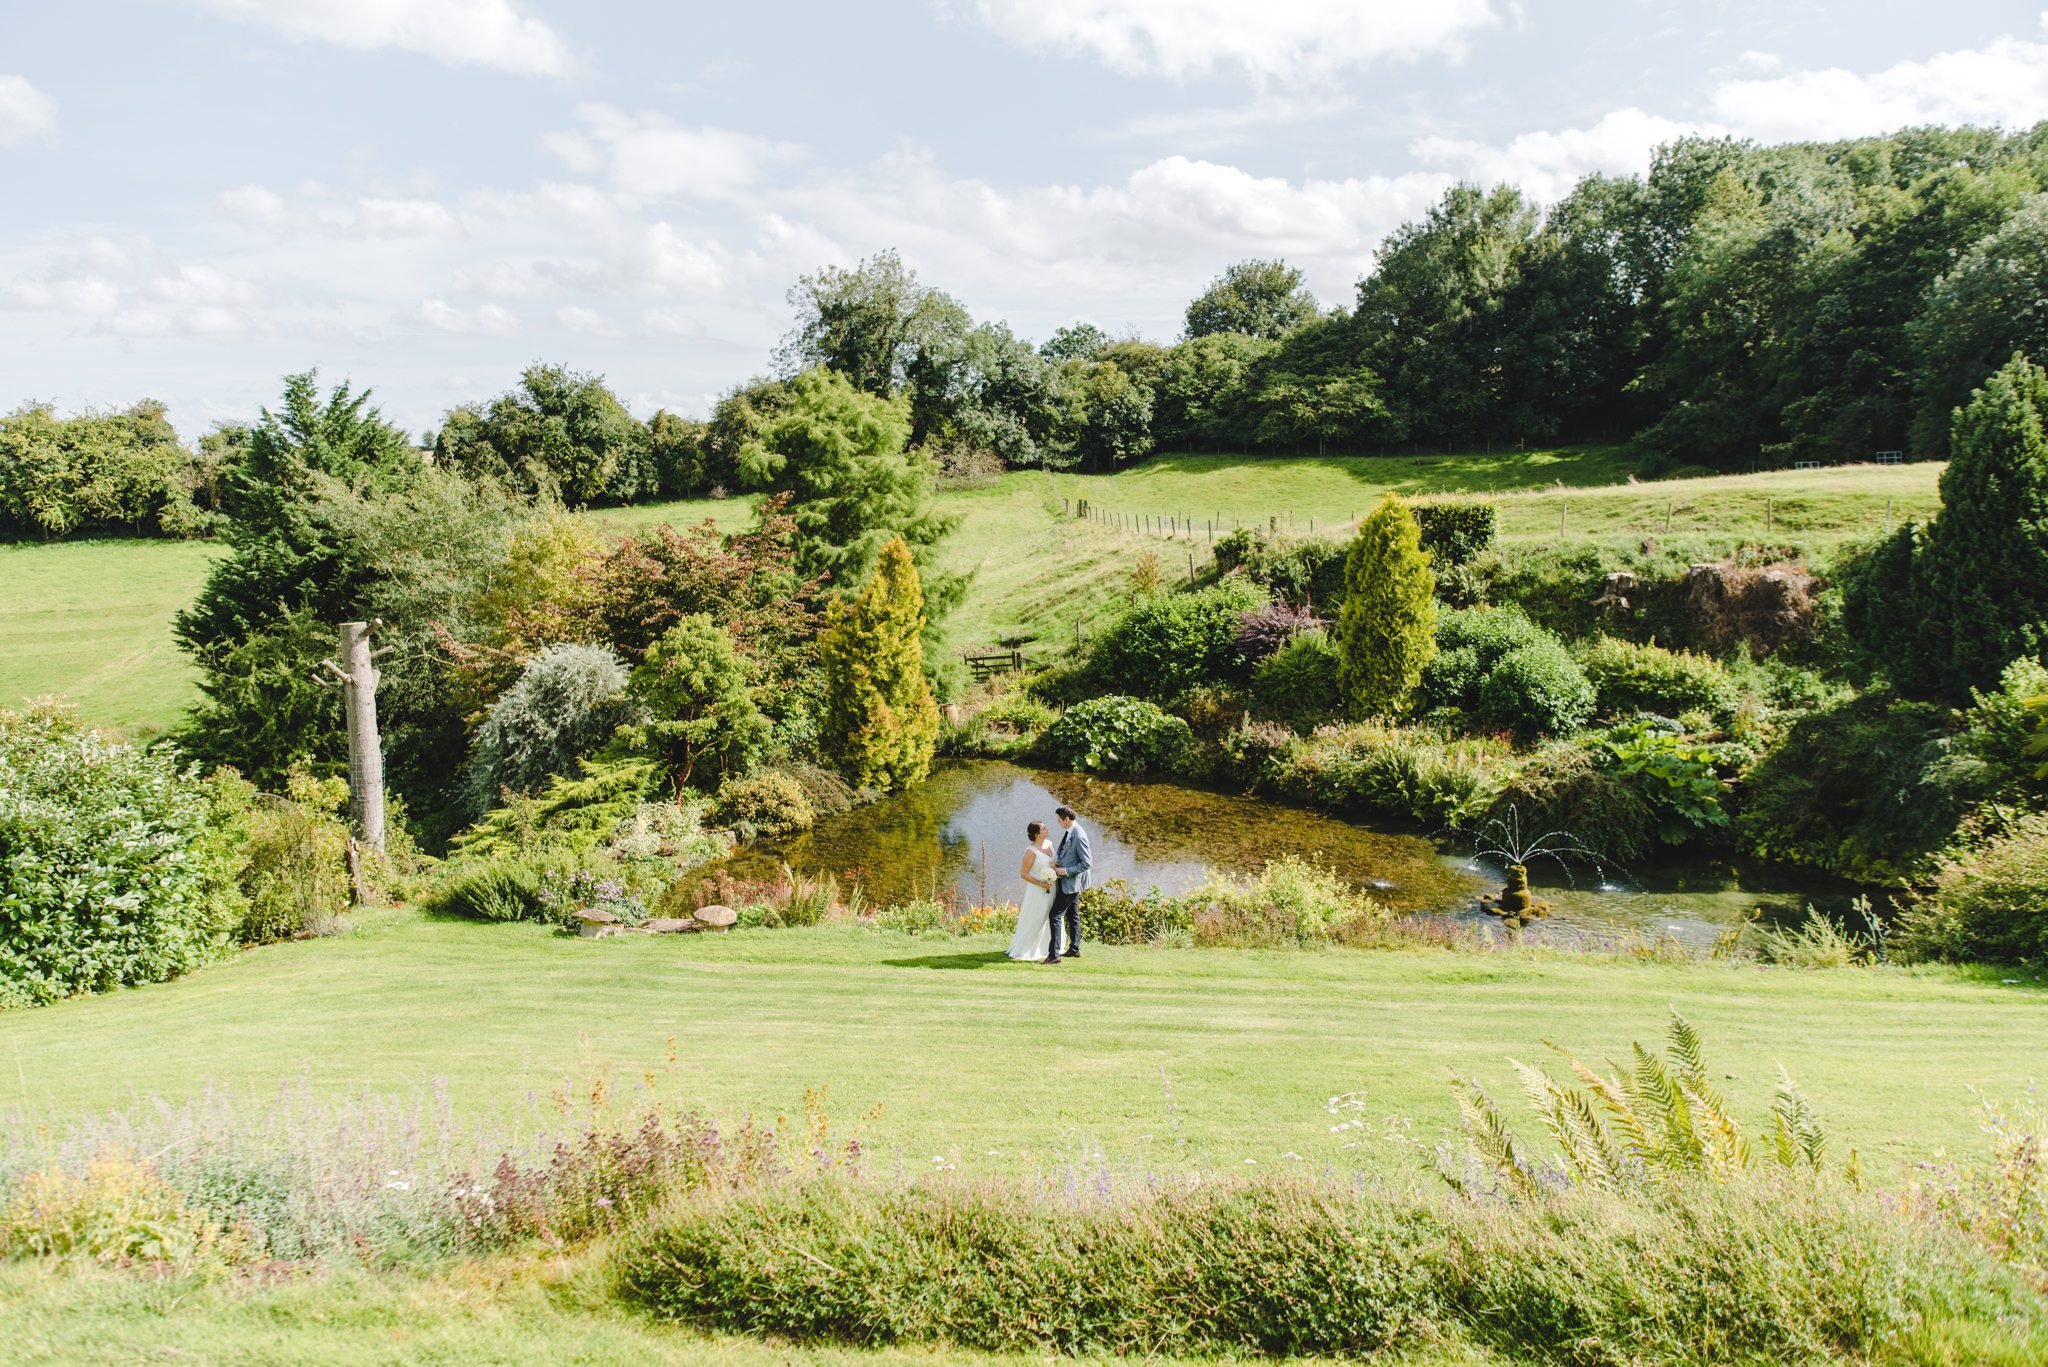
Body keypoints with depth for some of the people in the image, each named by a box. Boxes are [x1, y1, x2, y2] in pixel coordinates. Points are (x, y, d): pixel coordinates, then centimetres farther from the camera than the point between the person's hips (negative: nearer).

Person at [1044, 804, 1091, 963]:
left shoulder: (1079, 836, -24)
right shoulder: (1068, 832, 5)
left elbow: (1087, 863, -23)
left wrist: (1066, 871, -22)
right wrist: (1057, 862, 2)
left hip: (1071, 882, -10)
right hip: (1067, 880, 10)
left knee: (1056, 915, -10)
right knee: (1072, 915, 18)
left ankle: (1054, 954, -9)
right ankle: (1074, 949, 29)